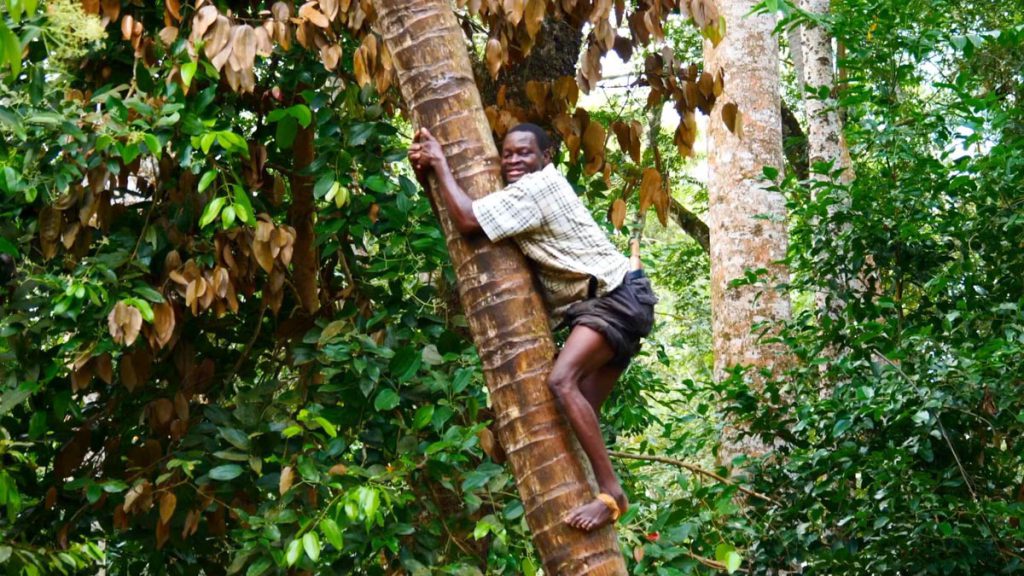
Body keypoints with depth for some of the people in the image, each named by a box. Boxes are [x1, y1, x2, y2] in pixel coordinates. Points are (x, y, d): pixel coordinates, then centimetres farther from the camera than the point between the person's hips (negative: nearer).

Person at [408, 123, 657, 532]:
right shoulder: (522, 193, 17)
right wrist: (428, 174, 2)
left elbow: (466, 220, -21)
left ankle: (611, 490, -30)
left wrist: (439, 162, -9)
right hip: (593, 303, 11)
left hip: (618, 295, -11)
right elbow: (459, 210, 19)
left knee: (562, 380, -27)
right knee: (583, 414, 3)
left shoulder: (536, 188, -14)